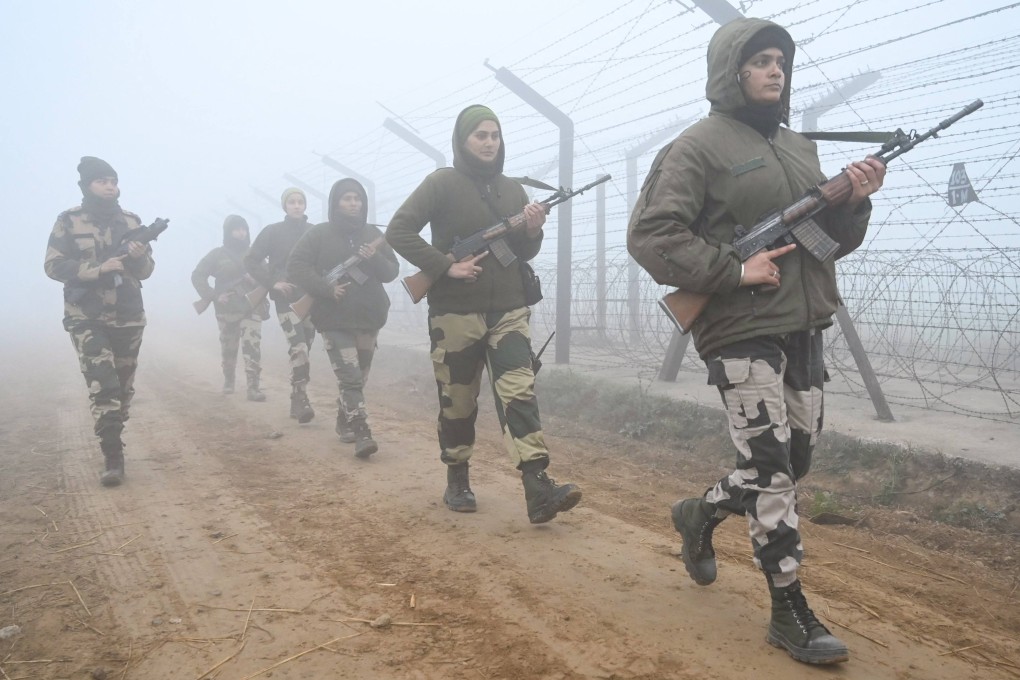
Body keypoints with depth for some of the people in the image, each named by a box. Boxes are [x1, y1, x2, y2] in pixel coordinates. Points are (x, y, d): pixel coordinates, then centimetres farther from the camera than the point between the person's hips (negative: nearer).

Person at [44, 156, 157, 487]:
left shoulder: (131, 222, 8)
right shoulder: (69, 221, -1)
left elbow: (146, 271, 8)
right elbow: (53, 265, -7)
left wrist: (139, 257, -15)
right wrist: (98, 269, -19)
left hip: (128, 317, 4)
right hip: (86, 318, -3)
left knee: (123, 387, 10)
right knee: (103, 386, -15)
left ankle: (113, 446, 28)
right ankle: (113, 457, -10)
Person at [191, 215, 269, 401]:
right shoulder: (218, 254, 1)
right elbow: (197, 276, -1)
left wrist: (257, 280, -12)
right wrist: (213, 296, -11)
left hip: (252, 308, 0)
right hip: (227, 310, 0)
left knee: (252, 347, -14)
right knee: (228, 348, 12)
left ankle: (253, 387, -17)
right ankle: (228, 380, 34)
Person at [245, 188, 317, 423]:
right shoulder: (273, 231, 0)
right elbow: (251, 260, 1)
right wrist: (272, 282, -10)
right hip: (286, 298, -3)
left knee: (304, 351, 8)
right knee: (298, 349, -20)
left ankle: (296, 402, 19)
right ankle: (301, 400, -17)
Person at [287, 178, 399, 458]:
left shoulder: (373, 234, 9)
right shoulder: (319, 233, -1)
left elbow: (392, 271, 6)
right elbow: (295, 267, -7)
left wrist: (375, 259, -16)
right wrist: (327, 288, -19)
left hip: (369, 318, 4)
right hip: (333, 319, -4)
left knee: (359, 377, 14)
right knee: (350, 378, -13)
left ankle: (344, 423, 33)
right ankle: (362, 434, -15)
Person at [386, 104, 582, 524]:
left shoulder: (512, 189, 12)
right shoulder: (442, 183, -2)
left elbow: (522, 254, 15)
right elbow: (398, 231, -9)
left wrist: (533, 231, -7)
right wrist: (447, 266, -17)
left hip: (509, 310, 3)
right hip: (455, 313, -3)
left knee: (519, 393, -10)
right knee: (457, 403, 7)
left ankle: (538, 488, -17)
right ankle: (457, 482, 25)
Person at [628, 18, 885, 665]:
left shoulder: (801, 146, 16)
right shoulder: (699, 145, -6)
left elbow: (831, 242, 17)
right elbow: (650, 234, -15)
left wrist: (853, 200, -4)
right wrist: (736, 270, -18)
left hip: (804, 331, 8)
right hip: (742, 334, -7)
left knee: (794, 462, 13)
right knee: (771, 470, -5)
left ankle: (702, 513, 37)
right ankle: (791, 611, 7)